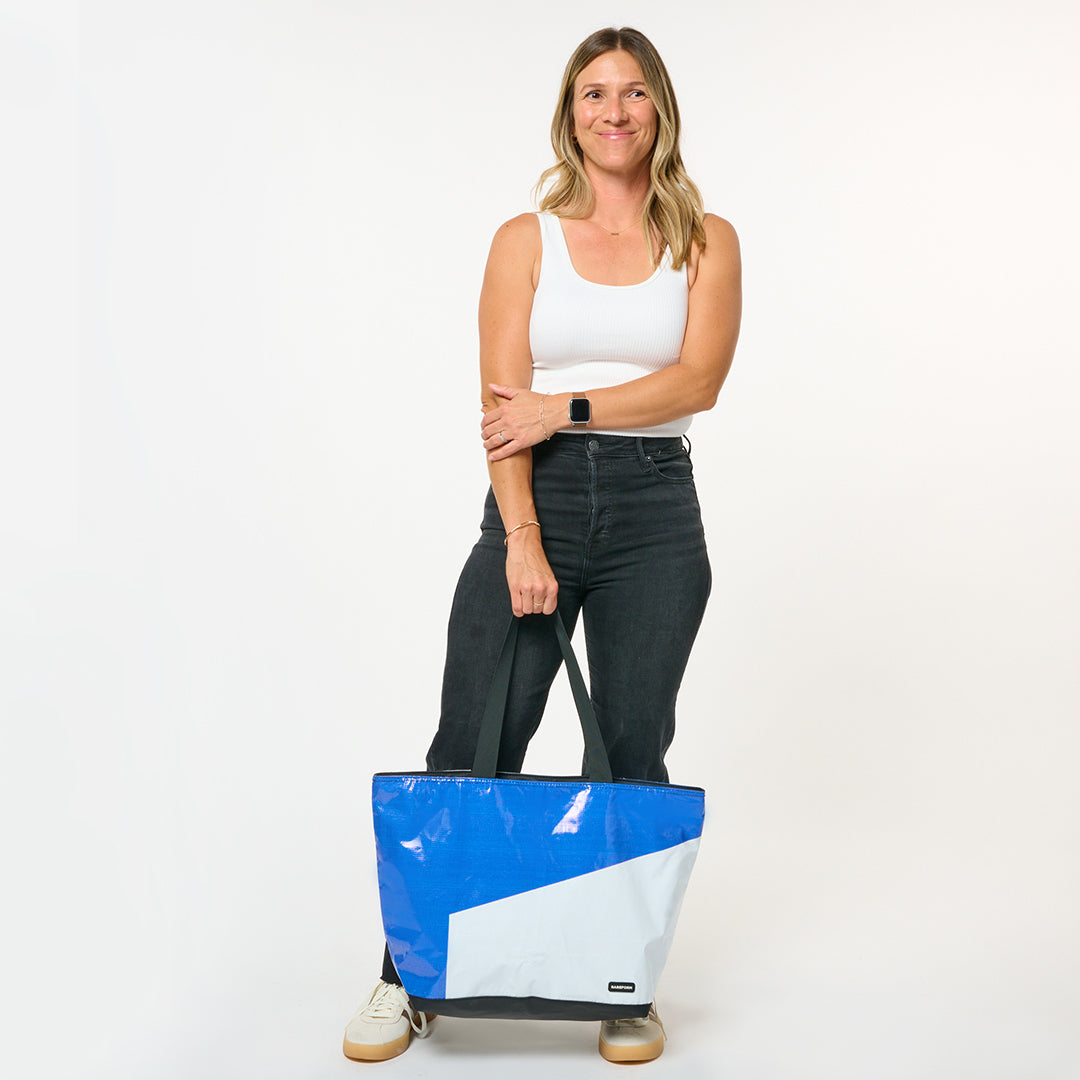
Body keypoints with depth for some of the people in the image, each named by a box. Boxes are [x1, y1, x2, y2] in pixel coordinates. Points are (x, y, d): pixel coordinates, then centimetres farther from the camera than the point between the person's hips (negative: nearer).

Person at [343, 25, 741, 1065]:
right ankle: (411, 979, 14)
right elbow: (502, 403, -4)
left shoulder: (706, 241, 7)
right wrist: (522, 540, -14)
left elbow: (698, 379, -7)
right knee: (470, 748, -1)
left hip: (654, 506, 1)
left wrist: (569, 407, -11)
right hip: (536, 498, 0)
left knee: (631, 756, 6)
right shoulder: (526, 239, 5)